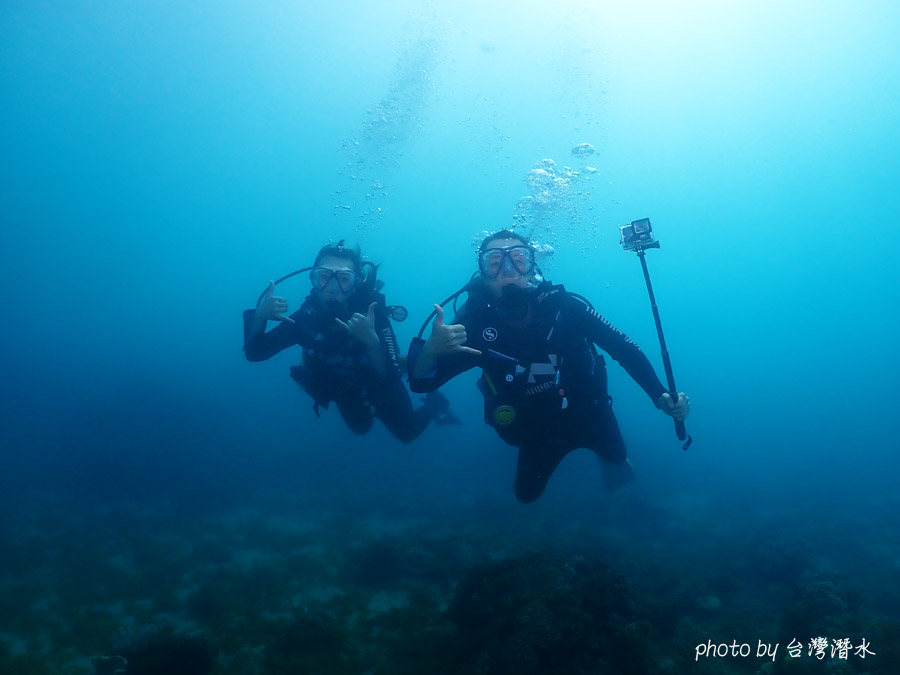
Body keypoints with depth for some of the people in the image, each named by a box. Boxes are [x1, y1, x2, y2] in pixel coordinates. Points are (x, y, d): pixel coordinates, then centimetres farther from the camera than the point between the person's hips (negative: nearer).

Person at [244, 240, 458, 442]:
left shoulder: (372, 313, -38)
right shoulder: (307, 315, -29)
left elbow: (390, 382, -44)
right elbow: (254, 352, -25)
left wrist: (372, 341, -61)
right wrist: (259, 316, -43)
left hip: (381, 387, -3)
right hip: (345, 391, 3)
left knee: (407, 431, 18)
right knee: (360, 427, 29)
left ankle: (434, 402, 43)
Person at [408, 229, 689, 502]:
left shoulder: (563, 305, -29)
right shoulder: (475, 322, -28)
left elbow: (623, 348, -21)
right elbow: (420, 381, -32)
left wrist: (660, 395, -32)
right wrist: (430, 350, -55)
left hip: (591, 414, 0)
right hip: (537, 431, 0)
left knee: (617, 458, 25)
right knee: (527, 494, 18)